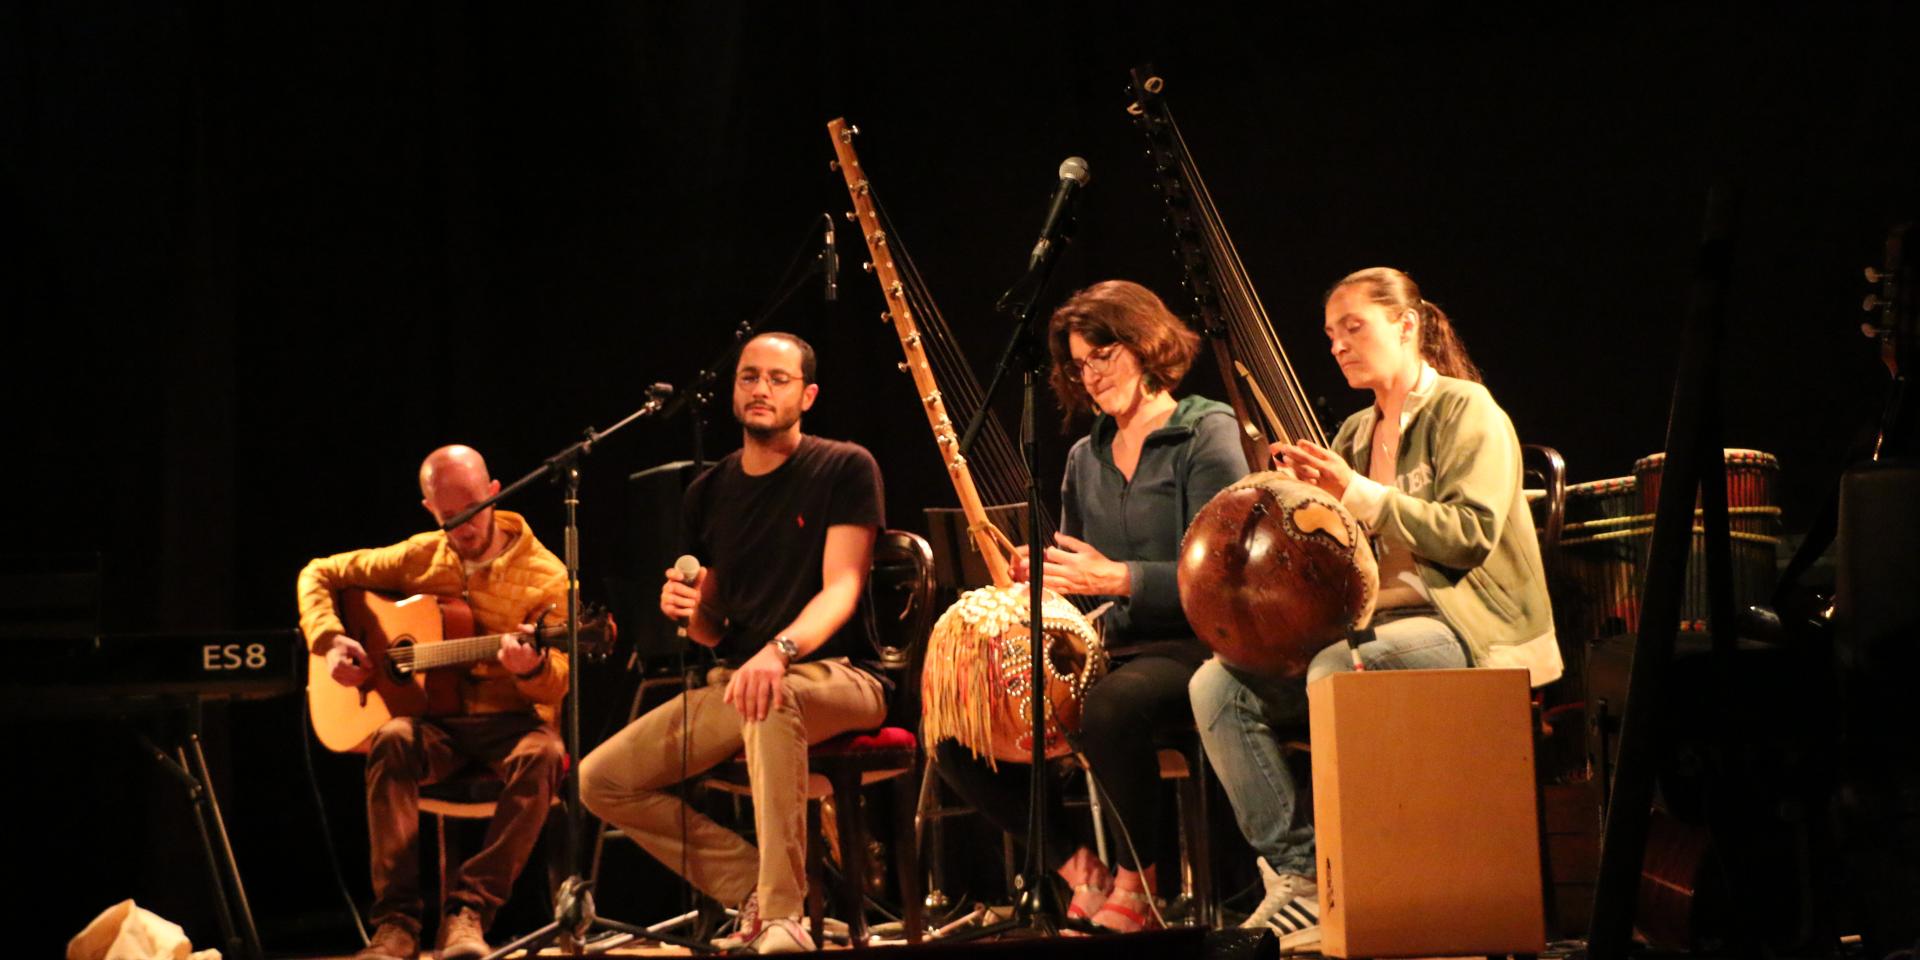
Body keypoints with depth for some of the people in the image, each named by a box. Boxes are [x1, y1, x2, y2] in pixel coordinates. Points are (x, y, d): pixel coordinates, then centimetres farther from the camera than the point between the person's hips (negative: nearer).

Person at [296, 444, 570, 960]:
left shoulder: (544, 576, -2)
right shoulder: (419, 558, 7)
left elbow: (555, 688, -6)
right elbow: (320, 574, 17)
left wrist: (532, 668, -31)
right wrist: (329, 641, -2)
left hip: (510, 721, -2)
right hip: (437, 722, 2)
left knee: (542, 755, -37)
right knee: (393, 739, -34)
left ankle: (467, 911, -36)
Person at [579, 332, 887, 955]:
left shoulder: (844, 469, -4)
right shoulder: (710, 492, 12)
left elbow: (842, 588, -16)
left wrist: (779, 650, -35)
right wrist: (692, 613, -7)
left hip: (837, 675, -6)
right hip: (733, 680, 7)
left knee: (772, 699, -43)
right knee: (601, 781, -7)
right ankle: (757, 890, -4)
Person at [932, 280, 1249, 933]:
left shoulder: (1205, 434, -1)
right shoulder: (1086, 459, 19)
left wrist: (1115, 577, -20)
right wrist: (1041, 577, -2)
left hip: (1187, 646, -7)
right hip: (1105, 650, 7)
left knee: (1108, 709, -41)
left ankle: (1136, 884, -19)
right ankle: (1082, 870, -1)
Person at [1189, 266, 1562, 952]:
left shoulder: (1466, 411, -1)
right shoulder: (1355, 432, 21)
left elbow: (1472, 533, -15)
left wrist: (1361, 496, -17)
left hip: (1465, 625, -7)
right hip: (1372, 623, 8)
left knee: (1338, 668, -38)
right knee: (1219, 684, -14)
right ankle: (1296, 869, -17)